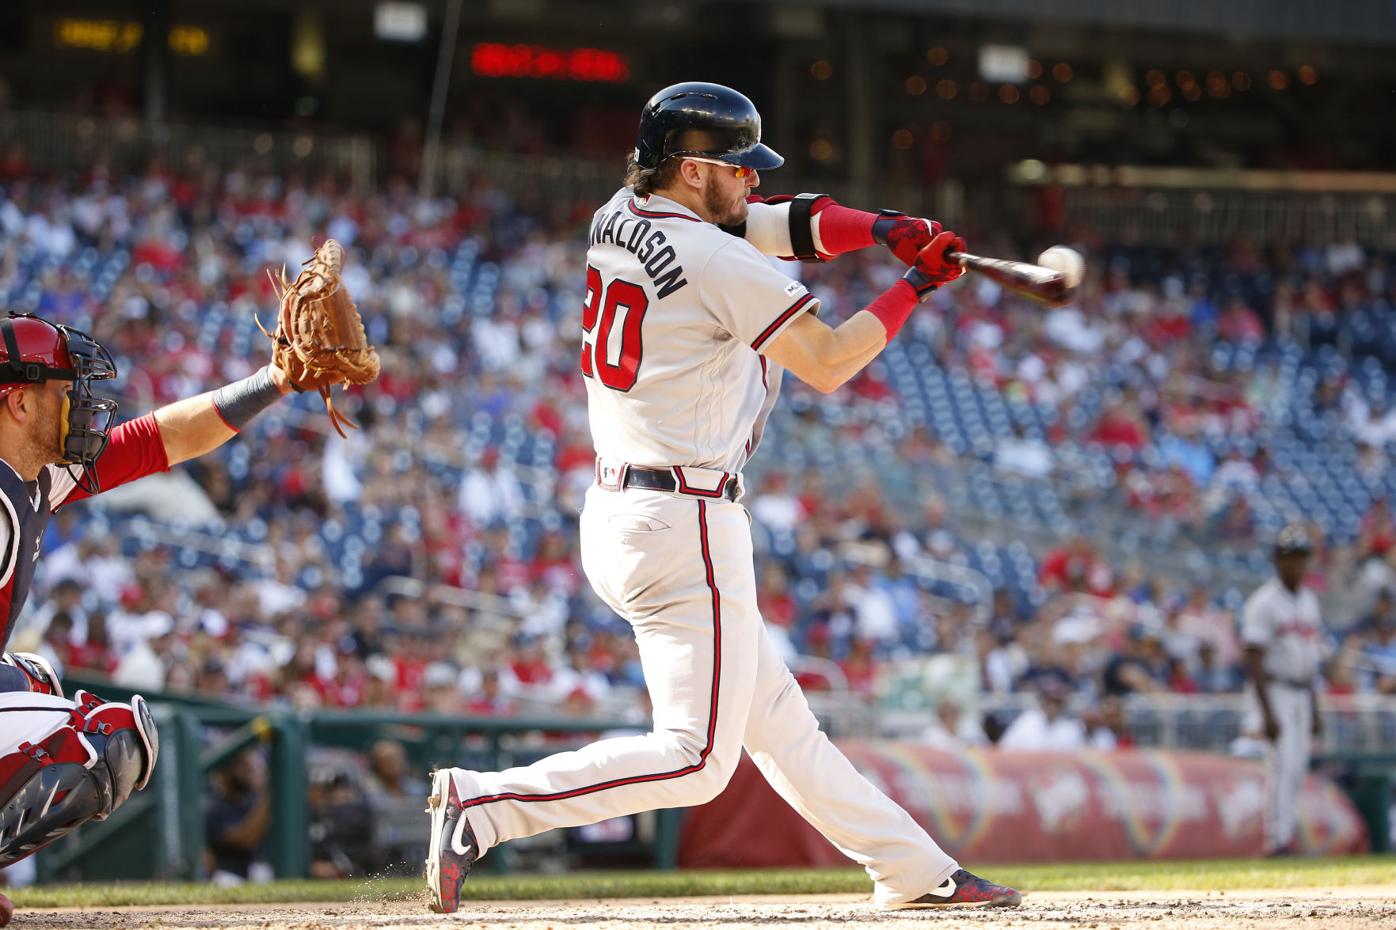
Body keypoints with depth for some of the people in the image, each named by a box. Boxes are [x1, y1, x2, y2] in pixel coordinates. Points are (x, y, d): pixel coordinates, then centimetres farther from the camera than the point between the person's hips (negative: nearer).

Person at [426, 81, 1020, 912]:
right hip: (687, 530, -11)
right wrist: (913, 287, 0)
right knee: (695, 758, -8)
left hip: (616, 516, 11)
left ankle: (914, 870, 23)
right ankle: (484, 805, -15)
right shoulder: (718, 264, -16)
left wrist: (886, 230, -2)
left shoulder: (621, 218, 10)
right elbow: (828, 364, -10)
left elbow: (782, 223, 13)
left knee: (777, 718, 15)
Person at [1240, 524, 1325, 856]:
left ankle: (1286, 833, 14)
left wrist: (1314, 710, 18)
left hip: (1301, 695, 8)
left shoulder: (1308, 601, 14)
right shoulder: (1264, 603, -11)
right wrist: (1268, 714, -22)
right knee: (1282, 765, -16)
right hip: (1273, 693, -8)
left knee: (1296, 770, 7)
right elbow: (1254, 661, -16)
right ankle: (1277, 841, -18)